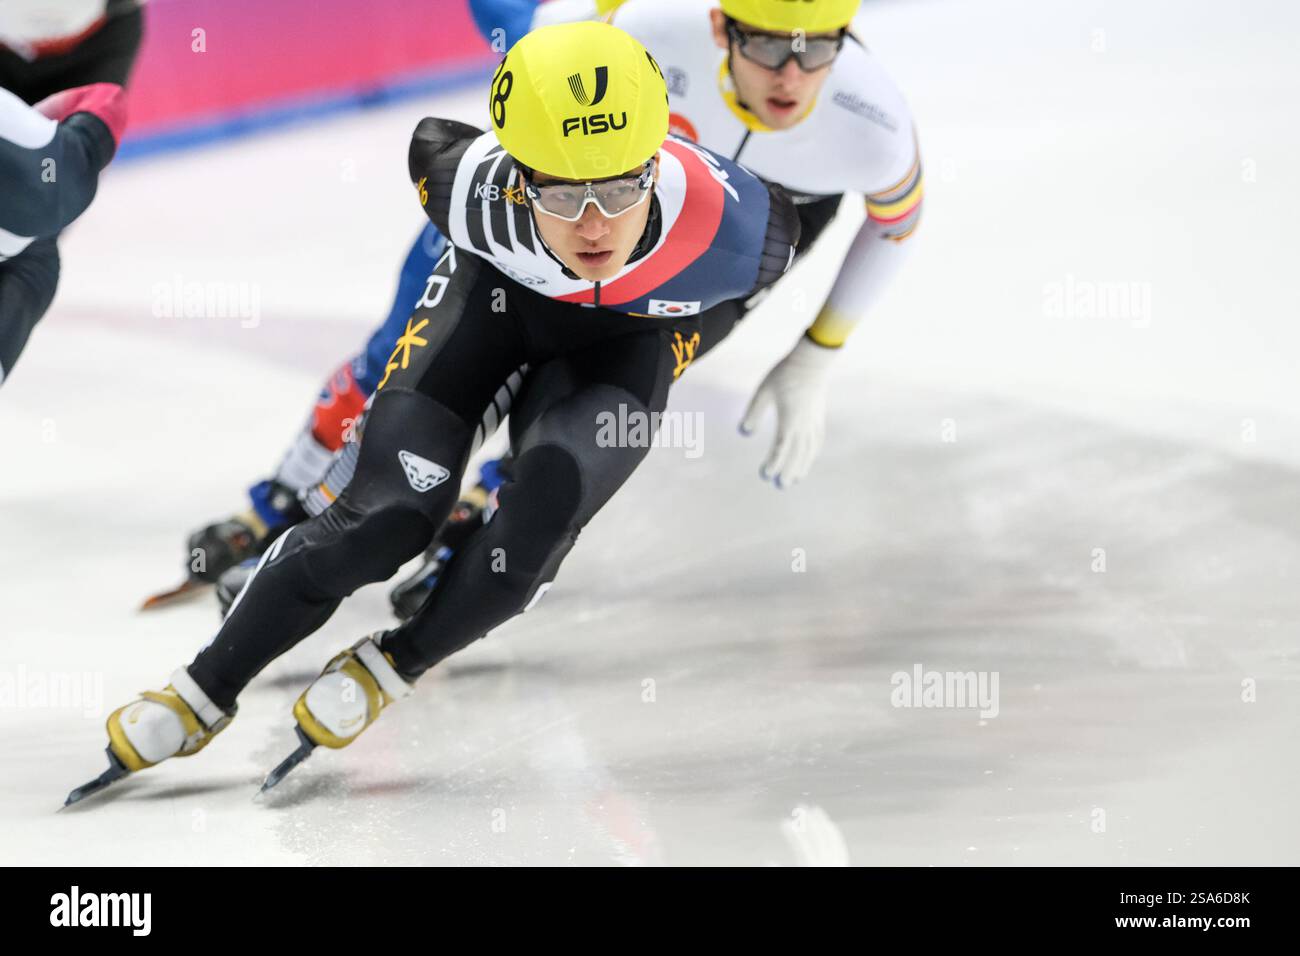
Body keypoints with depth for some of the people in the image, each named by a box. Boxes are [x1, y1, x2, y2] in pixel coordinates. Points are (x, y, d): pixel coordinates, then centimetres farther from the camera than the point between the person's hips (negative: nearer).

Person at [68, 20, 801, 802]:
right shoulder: (472, 188, -37)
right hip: (497, 291, 0)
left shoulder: (735, 230, -39)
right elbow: (430, 142, -10)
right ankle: (204, 694, 5)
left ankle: (391, 668, 4)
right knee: (389, 516, -13)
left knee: (536, 530, -23)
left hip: (632, 334, 0)